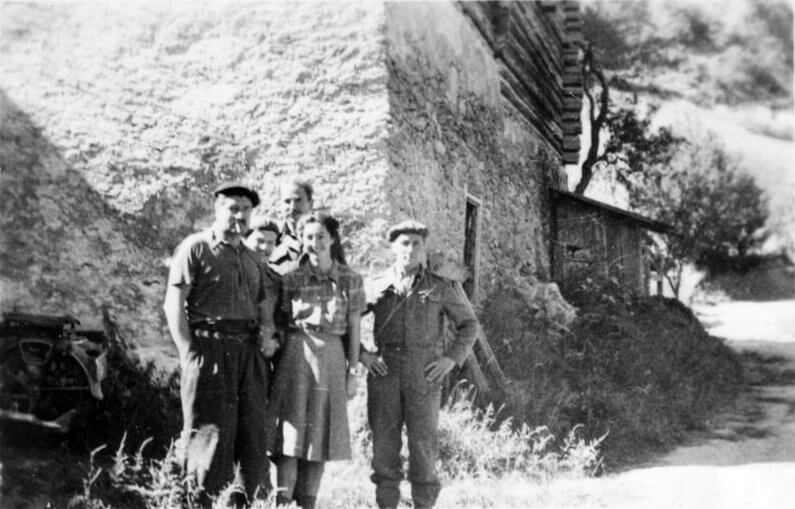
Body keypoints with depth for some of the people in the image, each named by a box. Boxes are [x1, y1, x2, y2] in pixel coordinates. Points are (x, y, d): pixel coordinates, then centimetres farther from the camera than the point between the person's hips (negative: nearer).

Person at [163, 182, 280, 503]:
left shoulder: (249, 259, 22)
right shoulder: (195, 248, 1)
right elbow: (173, 304, -6)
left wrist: (267, 332, 4)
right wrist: (189, 354, -13)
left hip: (249, 352, 6)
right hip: (210, 347, -6)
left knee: (254, 435, 6)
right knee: (210, 433, -5)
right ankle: (205, 502, 2)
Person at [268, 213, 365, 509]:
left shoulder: (351, 280, 4)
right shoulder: (291, 278, 3)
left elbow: (353, 329, 6)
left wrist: (352, 372, 3)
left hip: (332, 359, 1)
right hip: (296, 355, -1)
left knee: (321, 434, 4)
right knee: (290, 430, -4)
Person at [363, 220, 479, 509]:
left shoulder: (442, 288, 4)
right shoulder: (376, 287, 6)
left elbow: (469, 324, 12)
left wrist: (452, 358, -1)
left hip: (425, 375, -1)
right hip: (384, 373, 1)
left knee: (423, 442, 0)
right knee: (384, 442, 3)